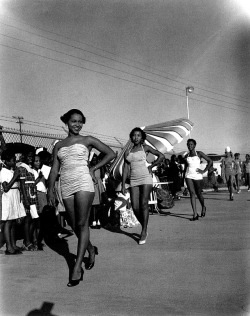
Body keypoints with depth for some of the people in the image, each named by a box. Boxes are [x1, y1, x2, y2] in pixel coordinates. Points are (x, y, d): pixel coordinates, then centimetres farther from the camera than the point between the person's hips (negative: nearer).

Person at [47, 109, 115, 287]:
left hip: (83, 183, -4)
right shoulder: (59, 145, 15)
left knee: (82, 224, -8)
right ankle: (91, 249, 35)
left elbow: (111, 154, 6)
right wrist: (50, 190, 3)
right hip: (66, 187, 4)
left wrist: (94, 168, 1)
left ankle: (77, 268, -5)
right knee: (75, 225, 9)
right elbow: (54, 169, 12)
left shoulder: (87, 140, 6)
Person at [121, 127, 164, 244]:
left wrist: (151, 166, 0)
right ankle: (144, 228, 19)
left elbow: (161, 156, 2)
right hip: (134, 181, 4)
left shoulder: (145, 147, 5)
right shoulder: (128, 152, 13)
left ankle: (143, 232, -6)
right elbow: (125, 169, 11)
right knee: (135, 207, -3)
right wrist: (123, 184, 5)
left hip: (145, 178, -3)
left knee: (144, 204, -13)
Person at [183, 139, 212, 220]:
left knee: (198, 194, 7)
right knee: (192, 193, -9)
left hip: (198, 176, -2)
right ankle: (195, 214, -11)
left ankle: (203, 207, 38)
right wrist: (183, 177, 15)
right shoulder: (186, 156, 12)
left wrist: (204, 171, -6)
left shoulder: (199, 154, 1)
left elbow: (210, 161, 0)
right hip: (189, 176, 2)